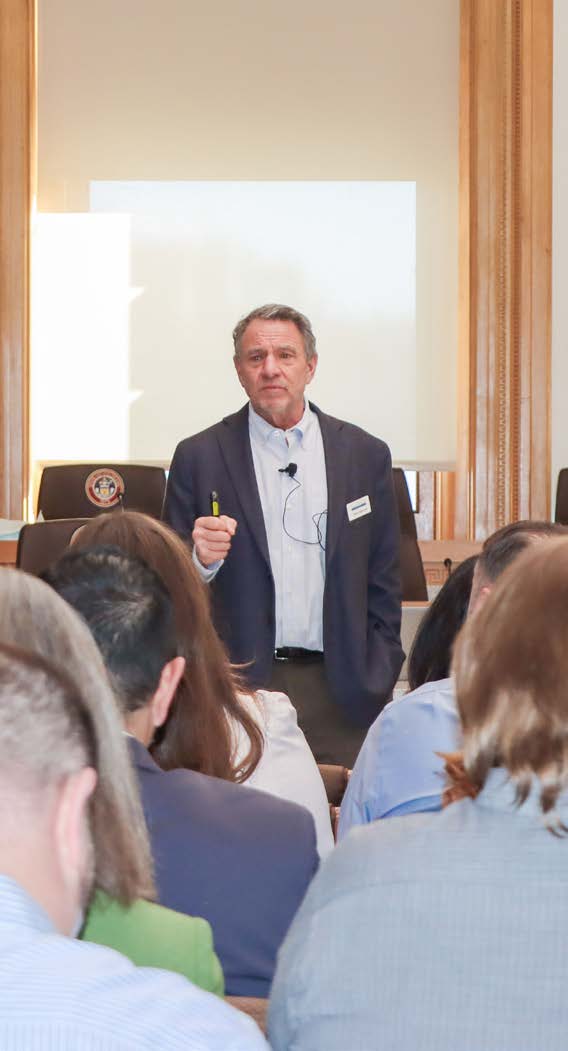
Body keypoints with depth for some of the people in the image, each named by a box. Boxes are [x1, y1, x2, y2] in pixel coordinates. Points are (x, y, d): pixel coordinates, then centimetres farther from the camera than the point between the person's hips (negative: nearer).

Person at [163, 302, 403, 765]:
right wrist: (201, 559, -17)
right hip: (236, 688, -1)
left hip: (338, 690, 1)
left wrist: (376, 688, 4)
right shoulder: (199, 457, 4)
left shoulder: (365, 455, 9)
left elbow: (383, 588, 11)